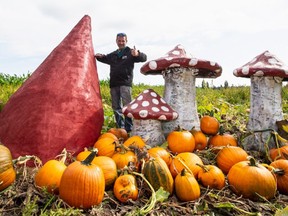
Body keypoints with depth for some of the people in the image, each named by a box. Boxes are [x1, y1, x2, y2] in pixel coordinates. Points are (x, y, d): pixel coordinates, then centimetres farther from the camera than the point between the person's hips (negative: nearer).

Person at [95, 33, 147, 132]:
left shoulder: (130, 52, 4)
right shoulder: (113, 55, 21)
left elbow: (144, 58, -8)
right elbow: (105, 58, 34)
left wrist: (137, 54, -32)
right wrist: (99, 56, 10)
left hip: (125, 84, -6)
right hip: (114, 84, 6)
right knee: (116, 107, 9)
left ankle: (129, 129, -5)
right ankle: (120, 128, 19)